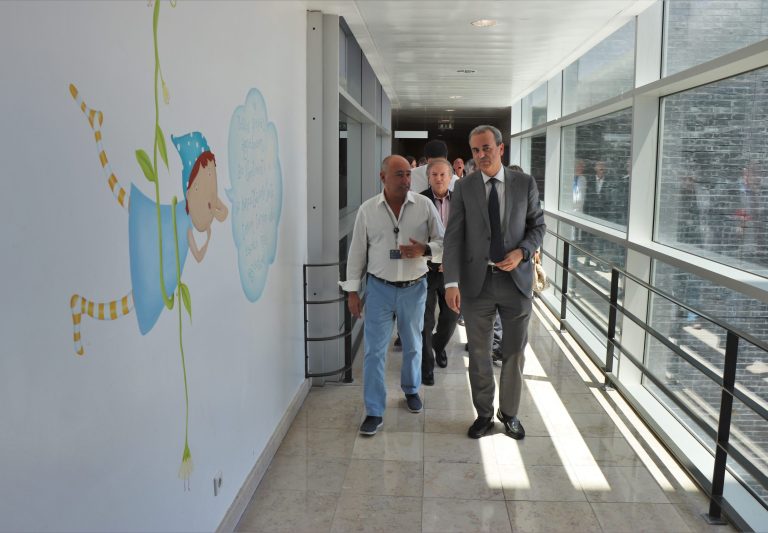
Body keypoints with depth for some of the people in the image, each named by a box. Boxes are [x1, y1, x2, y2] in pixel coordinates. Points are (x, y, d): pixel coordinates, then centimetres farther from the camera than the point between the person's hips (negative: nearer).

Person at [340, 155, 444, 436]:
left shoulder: (424, 205, -6)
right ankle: (374, 412, 12)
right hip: (379, 288, 0)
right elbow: (357, 251, 1)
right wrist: (352, 290, 1)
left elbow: (443, 241, -1)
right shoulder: (367, 209, -5)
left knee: (413, 346, 18)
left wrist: (425, 250, -23)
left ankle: (411, 389, 43)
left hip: (414, 287, 1)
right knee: (374, 351, 0)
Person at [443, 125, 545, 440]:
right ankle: (484, 414, 29)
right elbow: (453, 237, -7)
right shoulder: (464, 188, -2)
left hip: (516, 280, 1)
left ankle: (509, 413, 31)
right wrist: (451, 283, -16)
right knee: (479, 353, 10)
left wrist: (521, 252, -13)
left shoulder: (525, 184, 1)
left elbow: (538, 226, 7)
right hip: (476, 282, 0)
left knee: (514, 352, 11)